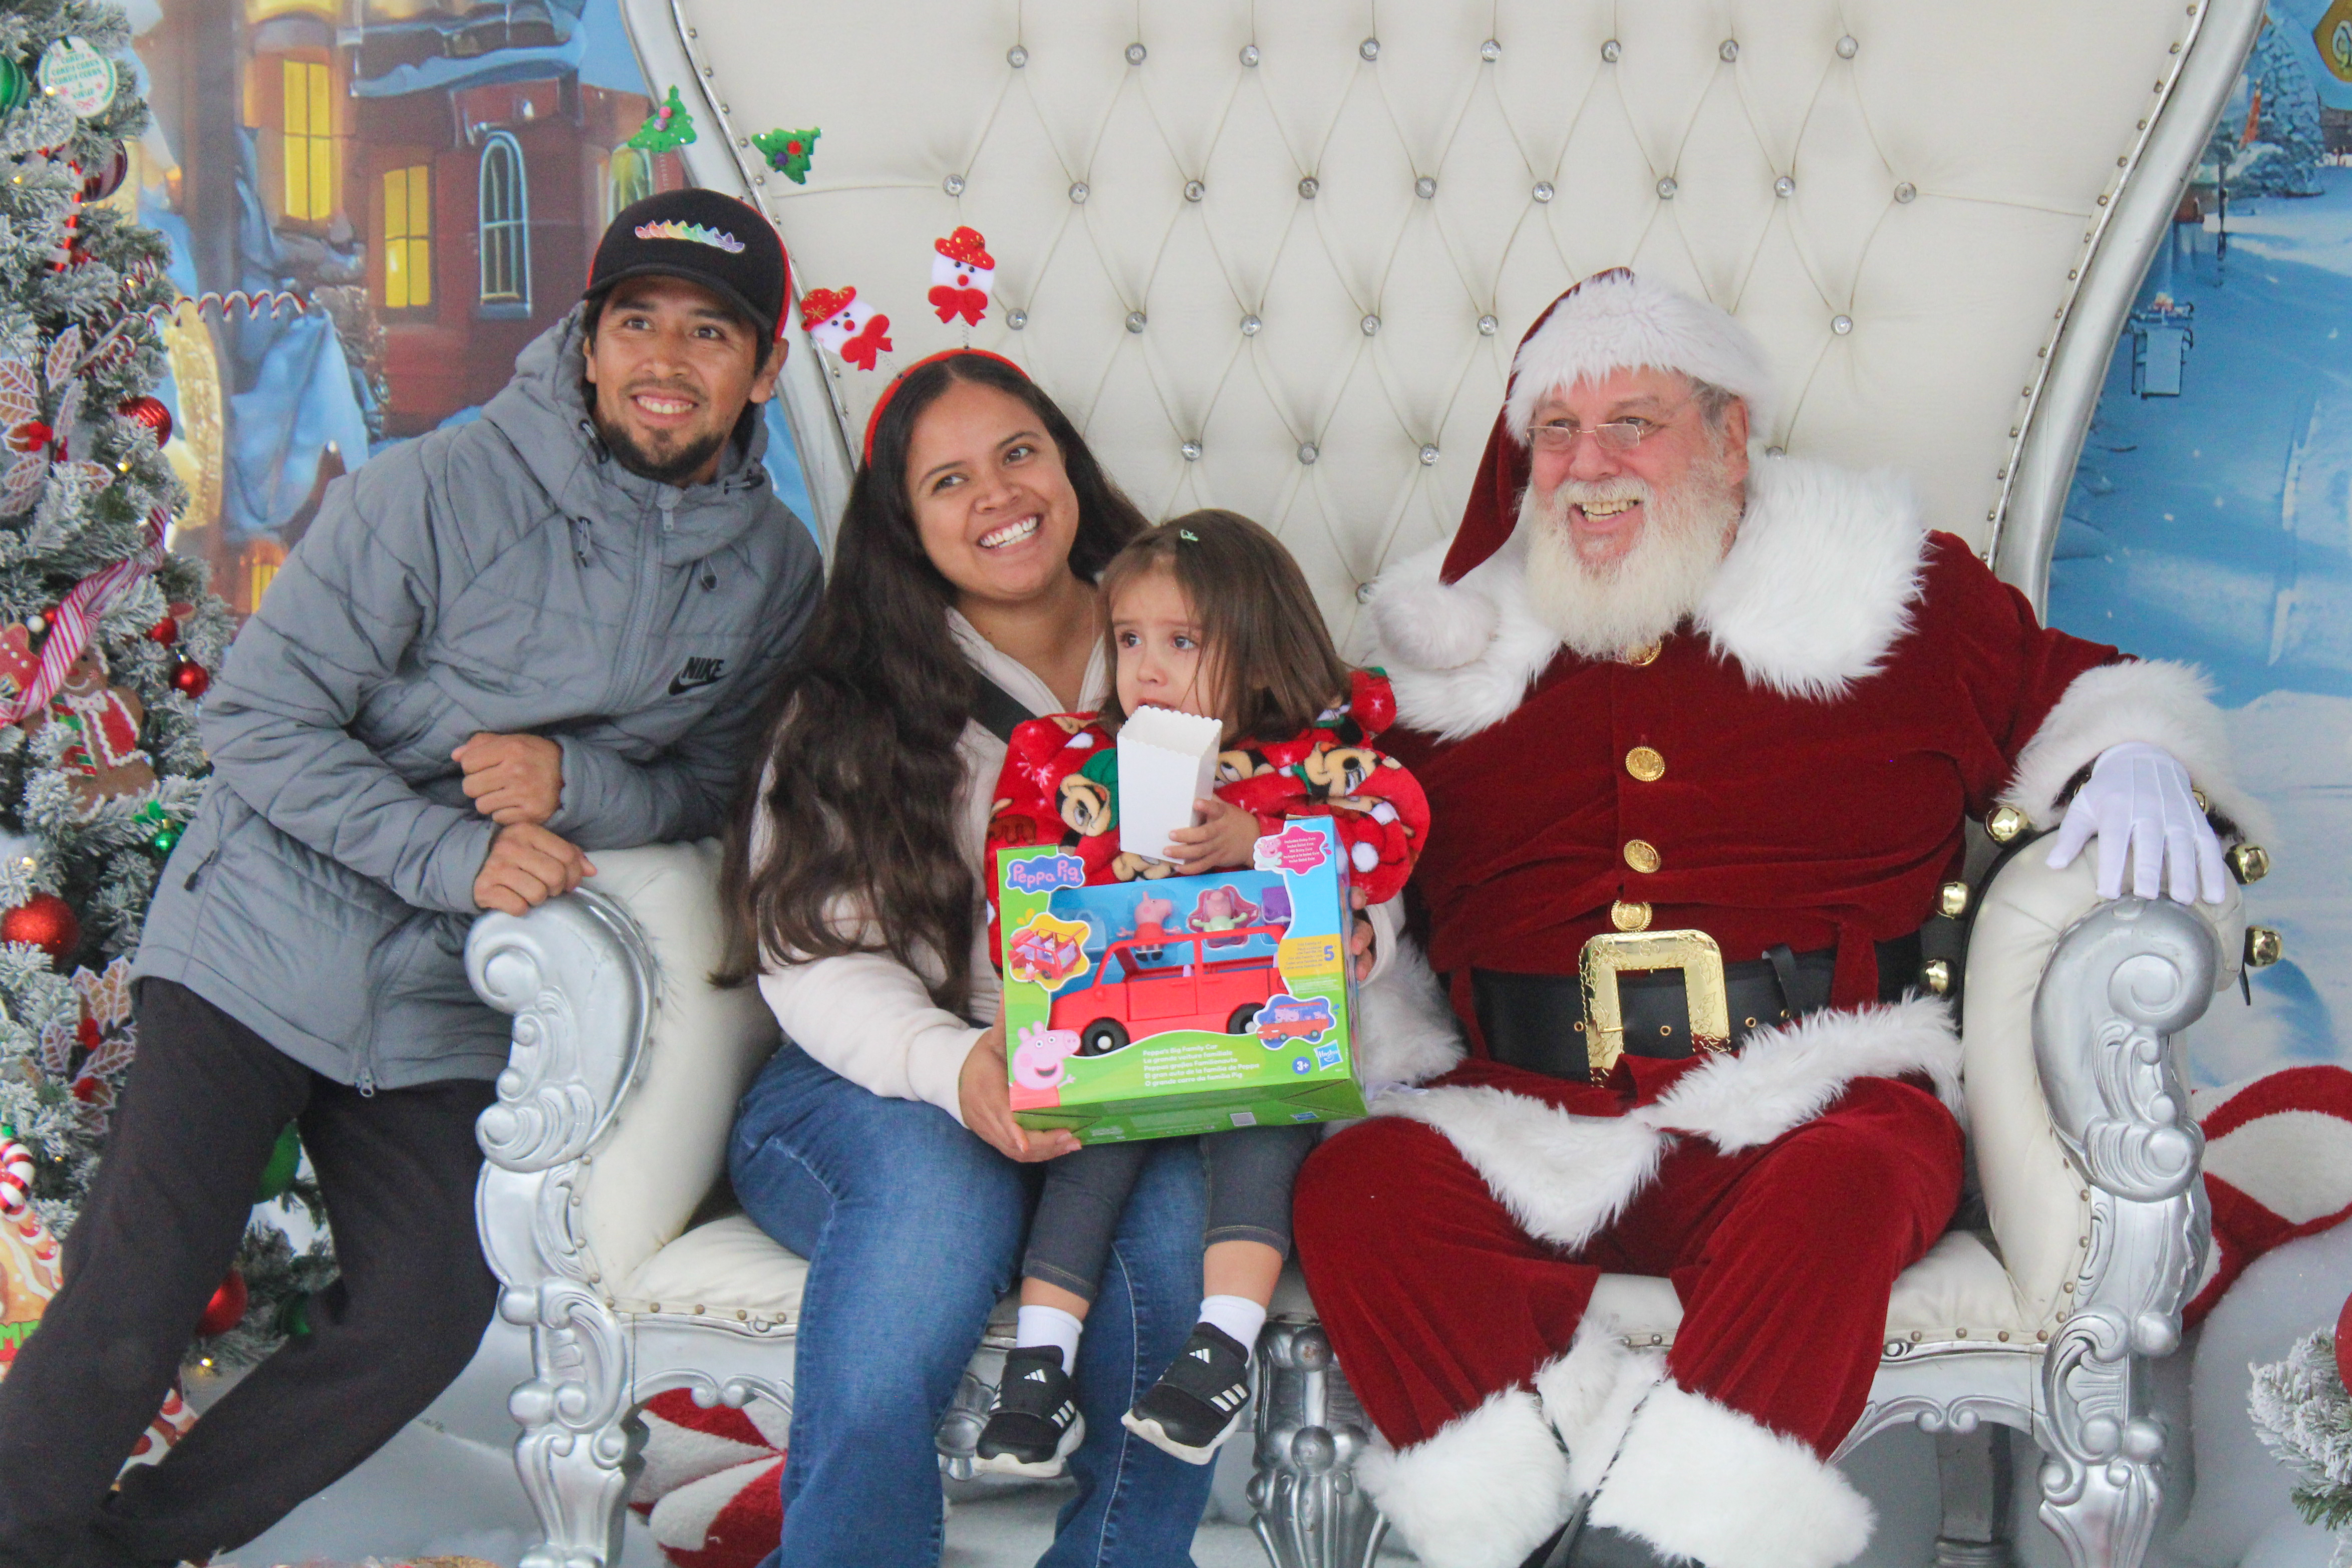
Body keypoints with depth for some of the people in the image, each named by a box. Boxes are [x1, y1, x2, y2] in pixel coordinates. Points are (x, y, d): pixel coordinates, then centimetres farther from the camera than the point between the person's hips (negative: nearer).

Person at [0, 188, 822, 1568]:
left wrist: (576, 781, -15)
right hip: (264, 945, -4)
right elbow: (260, 718, -11)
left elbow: (715, 787, 6)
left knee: (424, 1327, 1)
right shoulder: (441, 493, -12)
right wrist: (455, 853, -22)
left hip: (452, 1003, 4)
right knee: (134, 1309, -11)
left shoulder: (776, 572, 1)